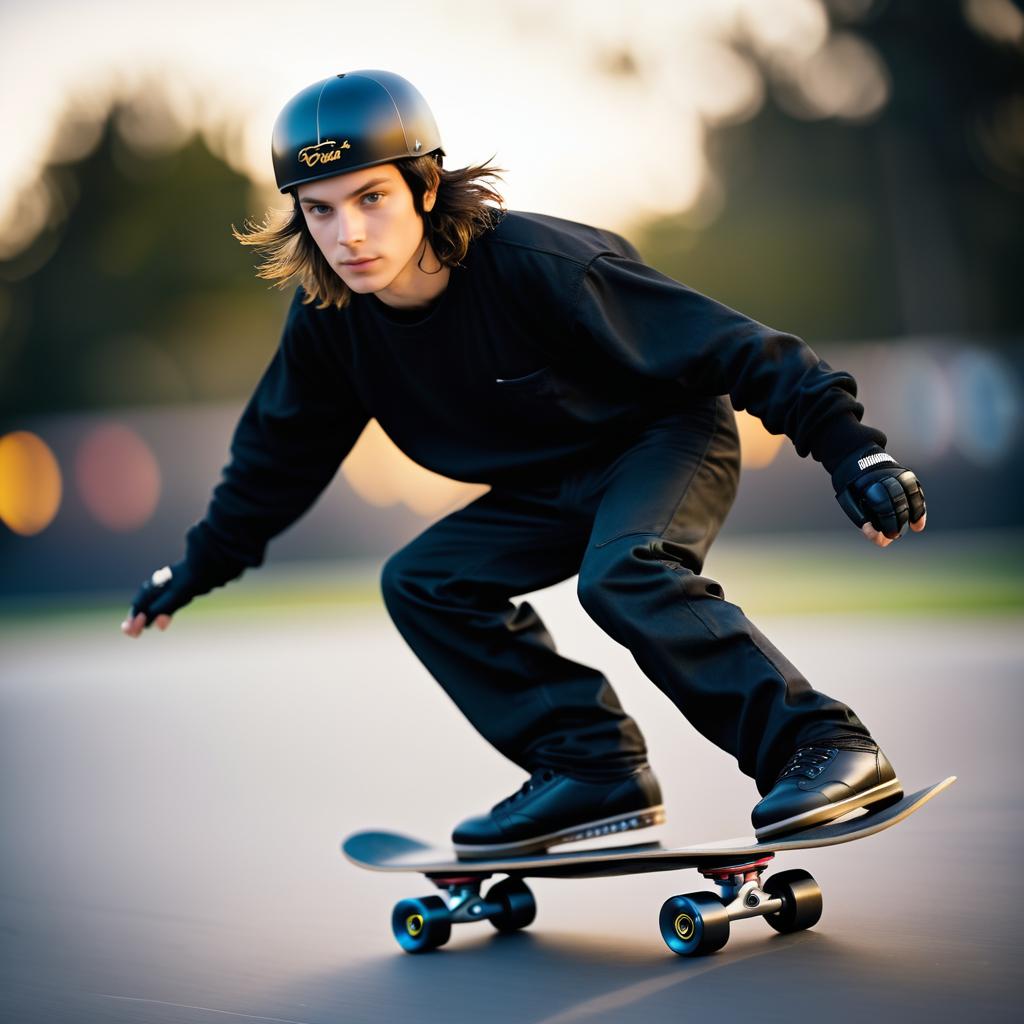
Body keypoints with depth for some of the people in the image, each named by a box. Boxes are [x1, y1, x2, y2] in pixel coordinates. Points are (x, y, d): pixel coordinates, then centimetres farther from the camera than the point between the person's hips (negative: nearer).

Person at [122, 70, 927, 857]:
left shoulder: (532, 264, -31)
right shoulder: (331, 319, -12)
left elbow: (724, 343, -29)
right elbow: (282, 449, 10)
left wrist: (850, 446, -33)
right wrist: (204, 561, 18)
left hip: (669, 438, -7)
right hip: (552, 489, 7)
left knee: (621, 574, -34)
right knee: (422, 582, -6)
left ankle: (827, 747, -30)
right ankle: (592, 771, -5)